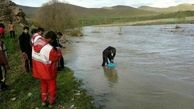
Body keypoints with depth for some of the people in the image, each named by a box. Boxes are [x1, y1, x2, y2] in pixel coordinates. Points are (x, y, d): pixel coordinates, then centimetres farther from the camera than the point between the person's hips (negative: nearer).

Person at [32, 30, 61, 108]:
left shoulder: (36, 39, -15)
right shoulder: (50, 49, -35)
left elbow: (36, 35, 10)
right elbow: (58, 56, -17)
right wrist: (57, 50, -2)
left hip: (38, 69, 7)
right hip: (47, 70, -6)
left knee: (43, 84, 28)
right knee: (51, 85, 18)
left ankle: (43, 101, 40)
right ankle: (51, 102, 33)